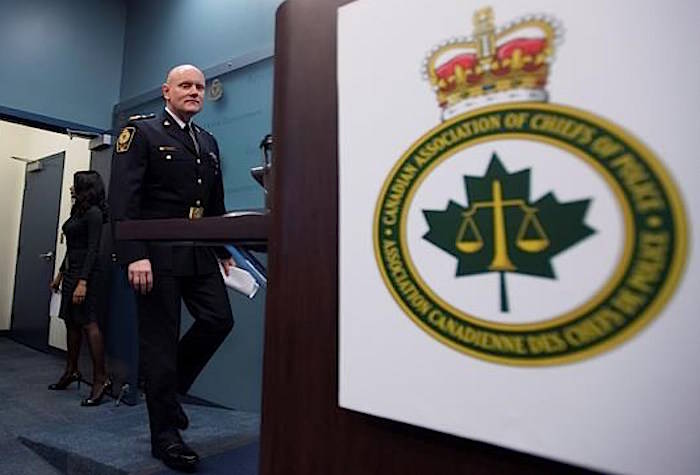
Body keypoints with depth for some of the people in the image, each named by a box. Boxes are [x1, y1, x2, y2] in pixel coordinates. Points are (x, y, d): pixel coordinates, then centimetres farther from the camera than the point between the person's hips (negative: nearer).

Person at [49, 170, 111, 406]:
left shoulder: (94, 213, -11)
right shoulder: (78, 211, 15)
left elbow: (93, 250, -17)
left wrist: (83, 282, -22)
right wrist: (61, 273, 22)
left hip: (86, 272, -9)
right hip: (71, 270, 9)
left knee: (88, 323, -10)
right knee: (71, 322, 14)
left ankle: (101, 379, -6)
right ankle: (71, 371, 27)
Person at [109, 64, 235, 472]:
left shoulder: (208, 141, 19)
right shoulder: (141, 131, 1)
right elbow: (123, 197, -11)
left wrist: (224, 251, 13)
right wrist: (134, 255, -20)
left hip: (199, 254, 6)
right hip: (157, 254, -6)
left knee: (219, 319, -1)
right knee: (161, 339, 1)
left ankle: (168, 388, 26)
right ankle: (165, 435, 18)